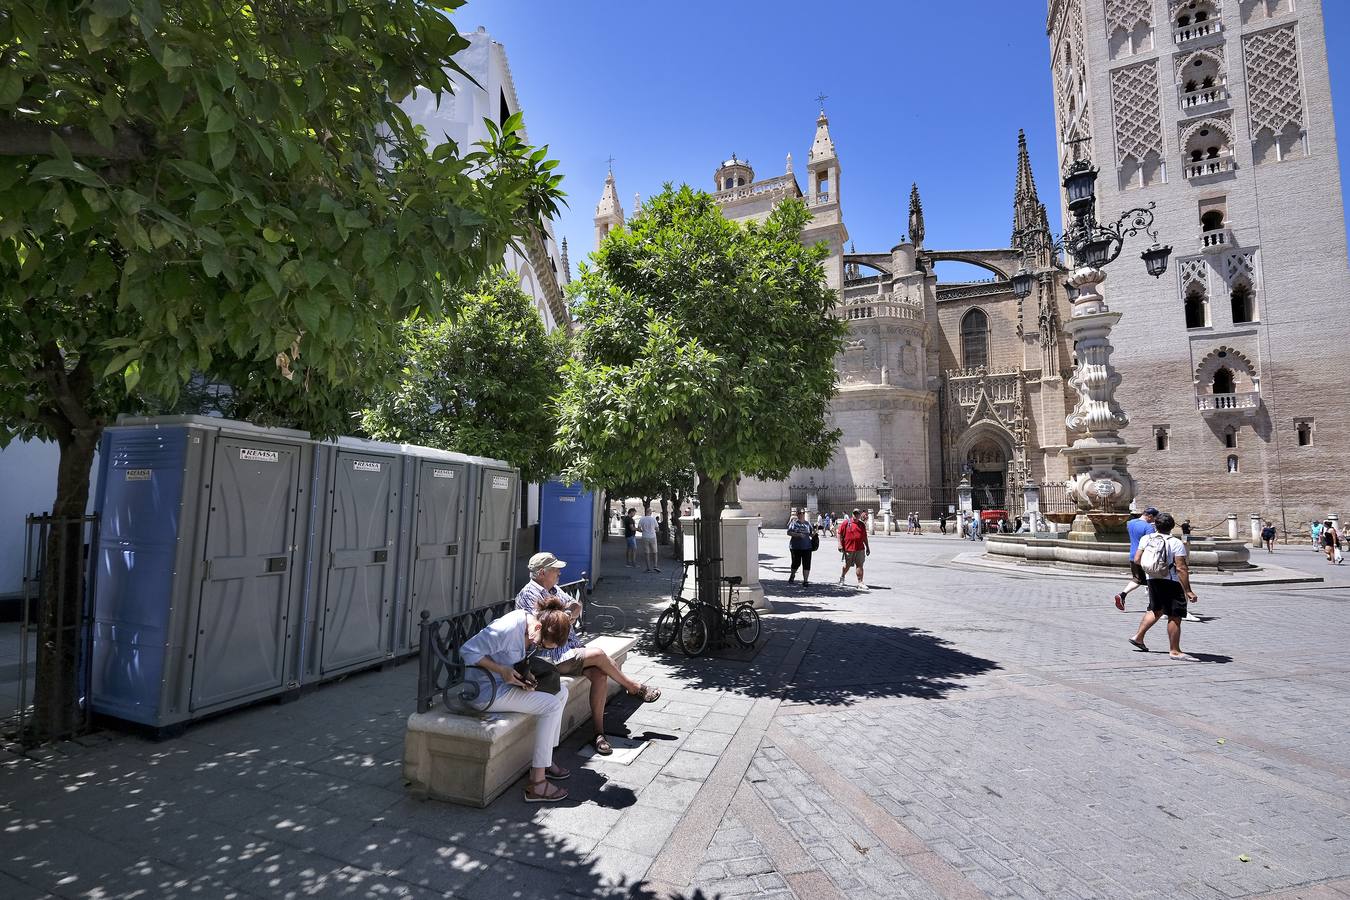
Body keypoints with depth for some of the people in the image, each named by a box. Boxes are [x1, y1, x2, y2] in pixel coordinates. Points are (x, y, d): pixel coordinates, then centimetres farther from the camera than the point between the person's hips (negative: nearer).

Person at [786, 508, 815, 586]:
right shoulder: (794, 522, 0)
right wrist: (798, 534, -19)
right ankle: (792, 575, 37)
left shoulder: (807, 523, 10)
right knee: (796, 563, 8)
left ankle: (805, 581, 5)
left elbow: (811, 534, 16)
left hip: (806, 547, 2)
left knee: (806, 564, -2)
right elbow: (788, 532, -7)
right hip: (795, 547, -2)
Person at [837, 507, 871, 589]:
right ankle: (842, 577, 36)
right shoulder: (846, 522, -2)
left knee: (860, 565, -2)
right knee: (847, 565, 10)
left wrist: (867, 548, 17)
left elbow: (865, 537, 18)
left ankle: (860, 583, 1)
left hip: (860, 549, 3)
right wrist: (840, 544, -10)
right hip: (848, 549, -3)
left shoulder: (862, 524, 11)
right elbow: (839, 533, -3)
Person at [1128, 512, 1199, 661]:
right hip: (1171, 582, -6)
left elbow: (1137, 559, 3)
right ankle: (1175, 651, 4)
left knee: (1156, 610, 22)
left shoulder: (1146, 539, 2)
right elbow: (1181, 568, -17)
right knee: (1174, 617, 0)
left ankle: (1138, 637, 24)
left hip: (1153, 580, 6)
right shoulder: (1176, 543, -12)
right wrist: (1188, 591, -15)